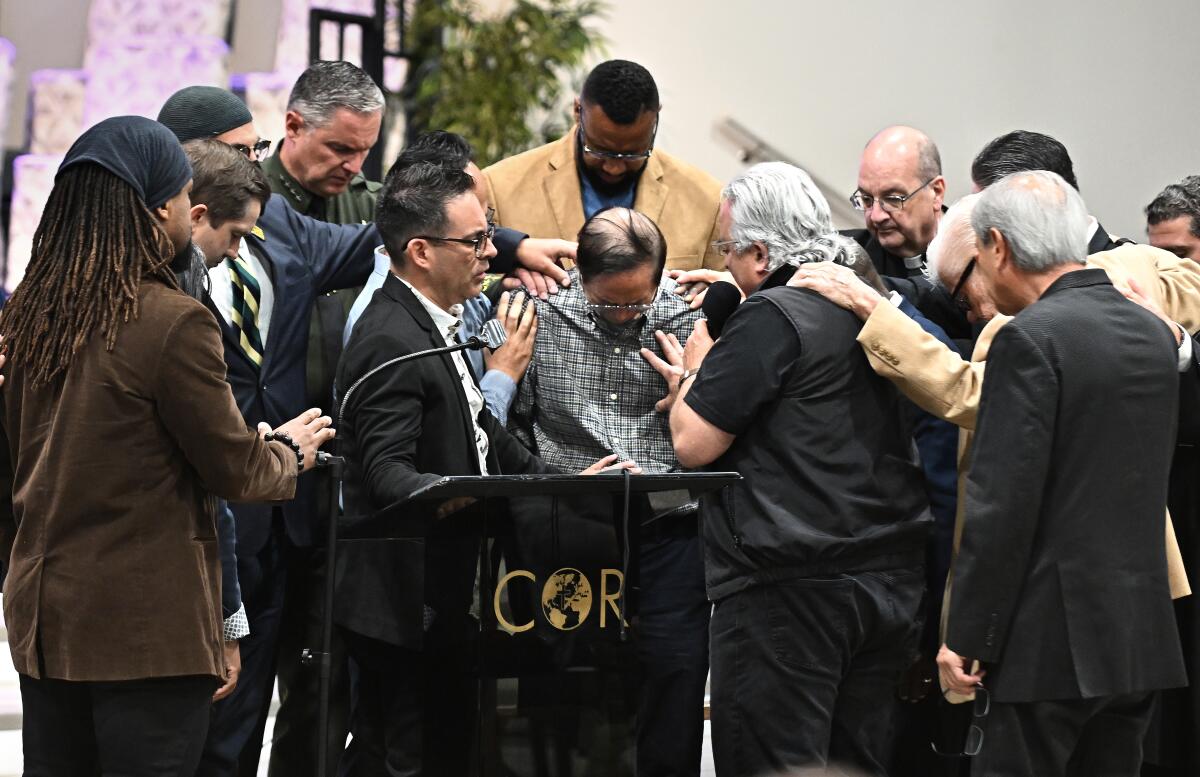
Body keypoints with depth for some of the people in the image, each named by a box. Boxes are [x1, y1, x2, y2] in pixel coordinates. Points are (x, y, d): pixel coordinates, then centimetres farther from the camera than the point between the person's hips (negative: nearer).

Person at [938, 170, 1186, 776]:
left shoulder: (1031, 339, -13)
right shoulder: (1154, 331, 12)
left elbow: (1002, 504, -16)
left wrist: (967, 638, -12)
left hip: (1053, 637, -8)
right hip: (1142, 636, 8)